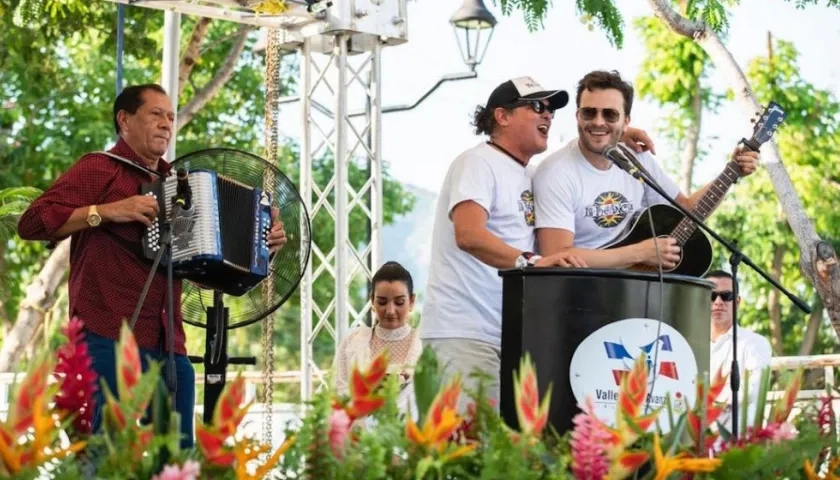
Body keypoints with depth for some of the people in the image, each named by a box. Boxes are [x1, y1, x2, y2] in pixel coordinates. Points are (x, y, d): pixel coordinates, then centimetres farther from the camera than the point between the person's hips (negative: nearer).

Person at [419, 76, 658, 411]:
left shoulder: (528, 176, 18)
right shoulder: (478, 163, -7)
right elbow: (468, 235, -23)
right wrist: (531, 262, -36)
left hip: (511, 332, 8)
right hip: (465, 333, -8)